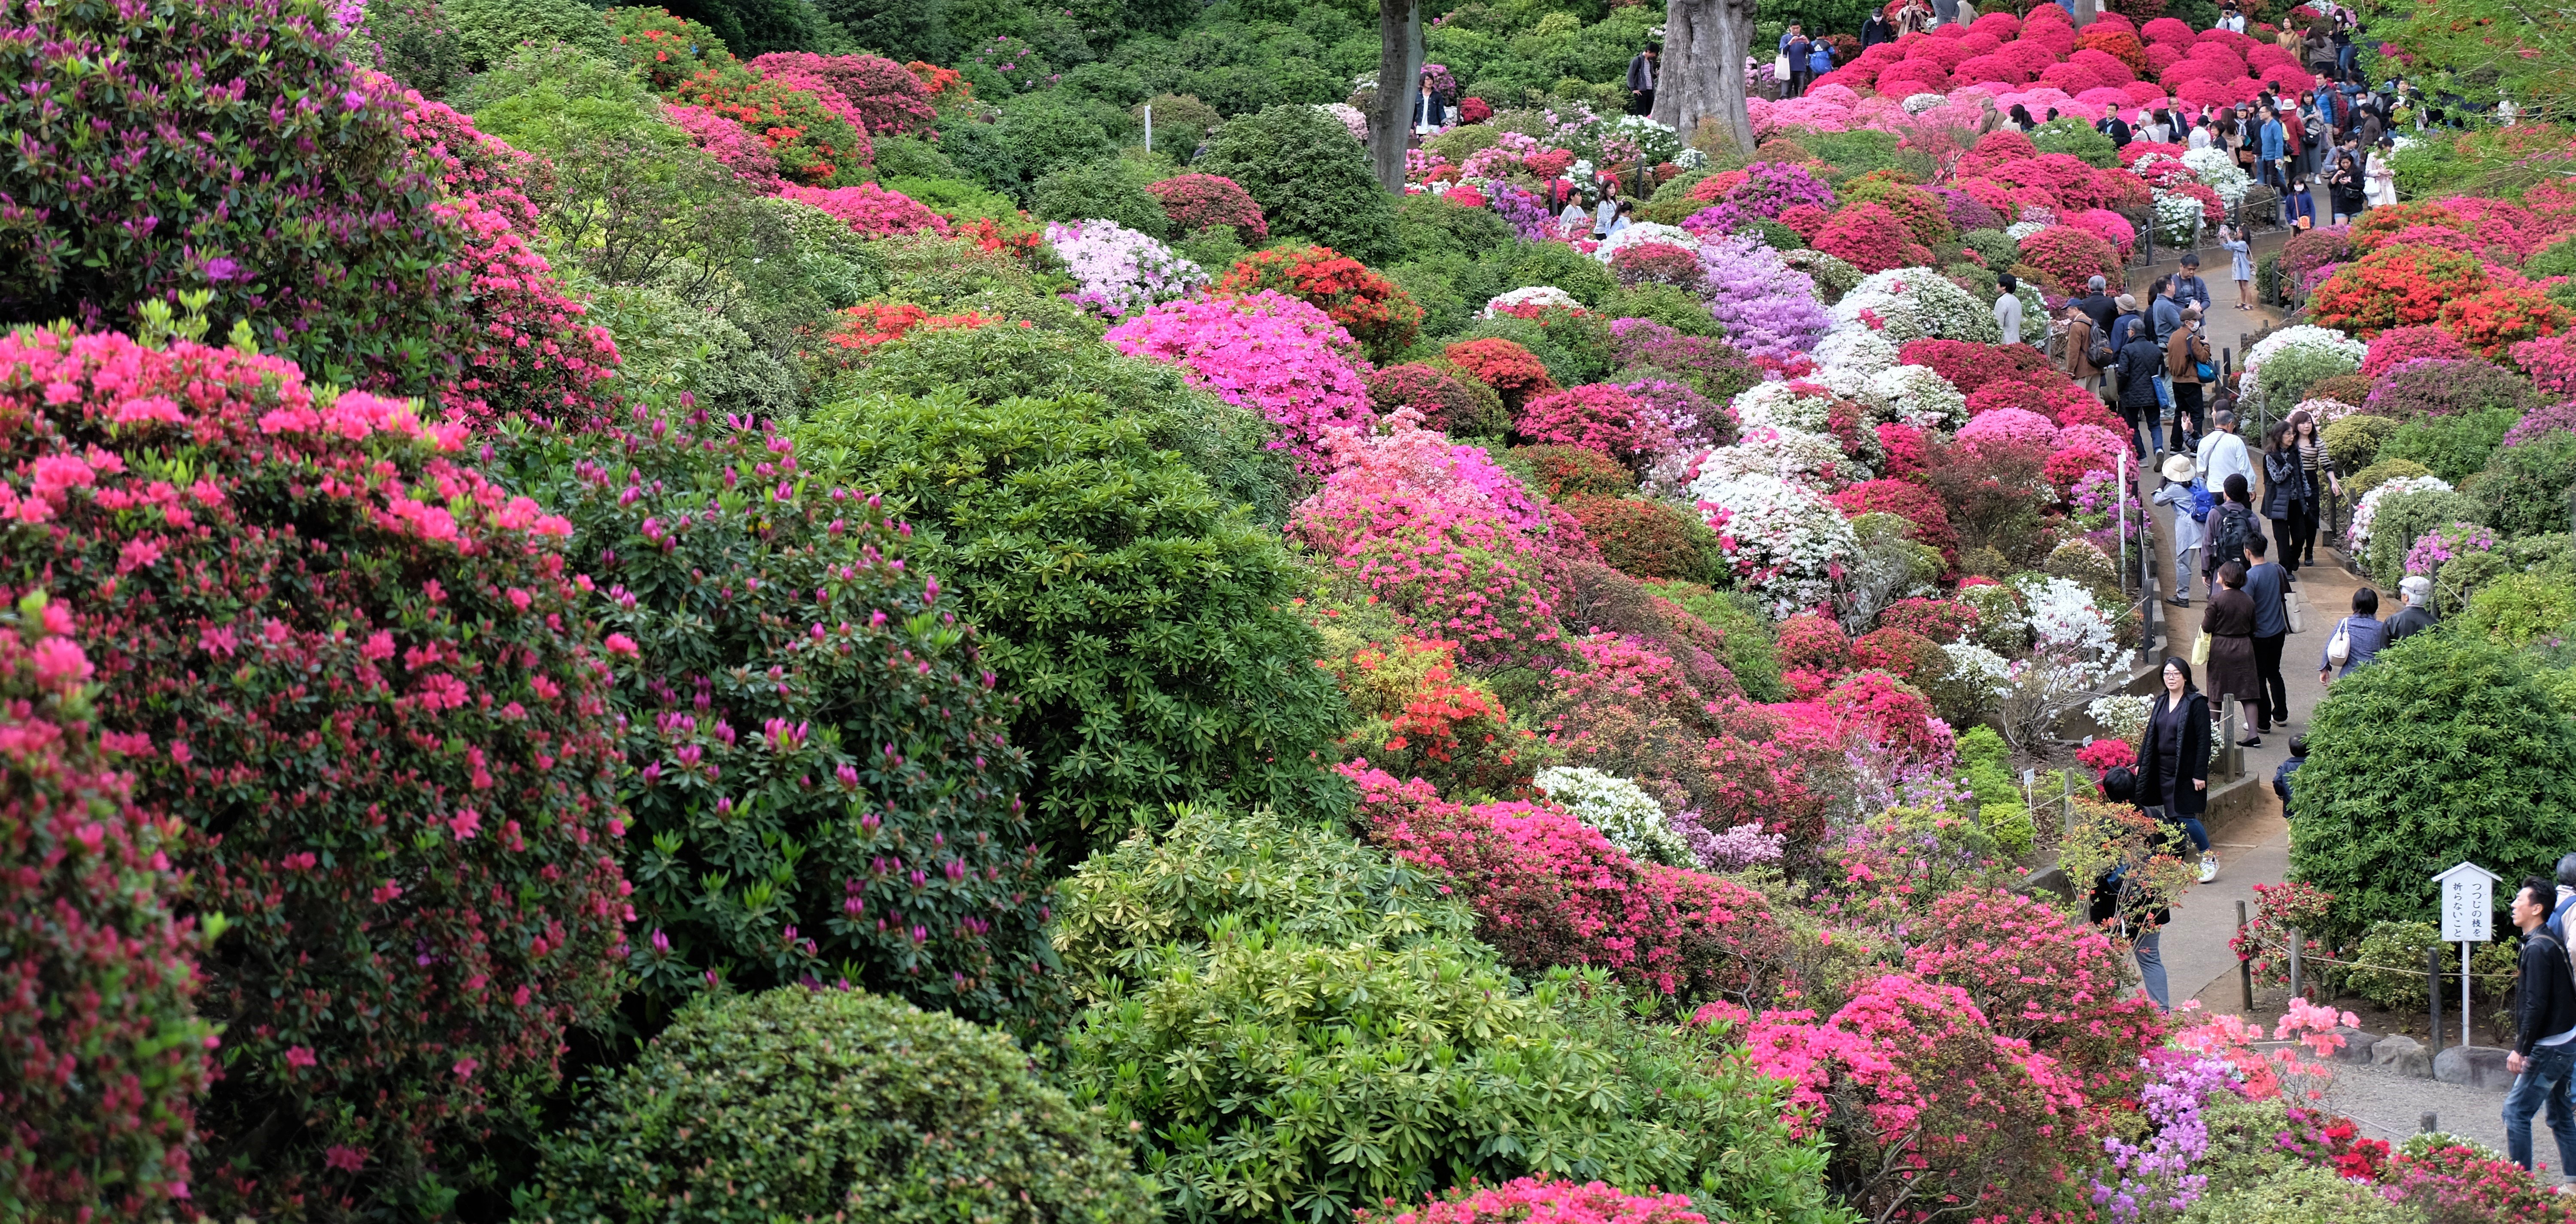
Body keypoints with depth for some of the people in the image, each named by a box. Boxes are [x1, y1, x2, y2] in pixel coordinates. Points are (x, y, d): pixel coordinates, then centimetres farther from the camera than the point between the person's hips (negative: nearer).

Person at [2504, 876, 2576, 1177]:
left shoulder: (2538, 949, -18)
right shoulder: (2551, 943, 12)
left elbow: (2536, 1005, -22)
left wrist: (2521, 1049, -19)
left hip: (2548, 1048, -10)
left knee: (2516, 1111, -5)